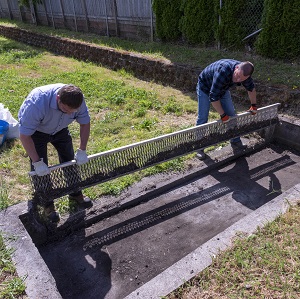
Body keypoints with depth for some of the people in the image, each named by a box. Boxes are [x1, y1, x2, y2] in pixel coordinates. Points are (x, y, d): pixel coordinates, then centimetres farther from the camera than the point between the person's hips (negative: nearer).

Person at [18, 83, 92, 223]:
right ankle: (47, 204, 14)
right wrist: (37, 162, -33)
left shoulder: (77, 100, -30)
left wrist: (82, 150, -17)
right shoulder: (37, 103, -43)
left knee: (70, 161, 8)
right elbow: (24, 135, -34)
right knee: (40, 171, -6)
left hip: (60, 129, 4)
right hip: (36, 131, -4)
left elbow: (85, 123, -13)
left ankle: (75, 193, 29)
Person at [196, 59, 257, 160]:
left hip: (223, 89, 6)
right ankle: (199, 147, 4)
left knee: (231, 115, 4)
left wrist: (254, 105, 7)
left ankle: (236, 142, 19)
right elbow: (213, 97, -40)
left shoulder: (244, 73, -21)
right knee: (202, 118, -8)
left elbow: (251, 88, 2)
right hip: (205, 87, -6)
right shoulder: (222, 72, -43)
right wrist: (223, 115, -31)